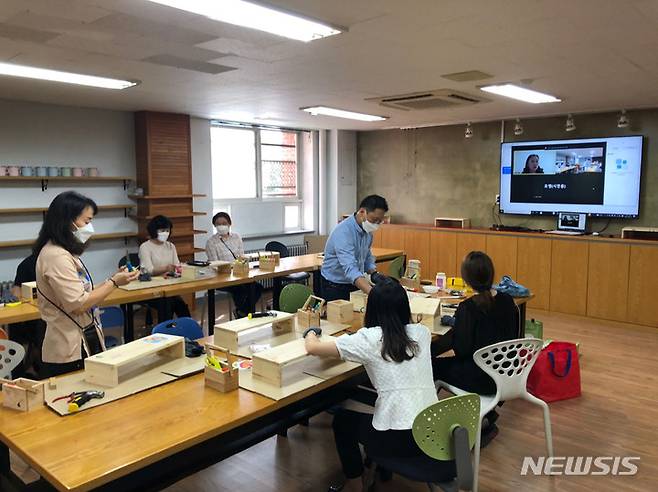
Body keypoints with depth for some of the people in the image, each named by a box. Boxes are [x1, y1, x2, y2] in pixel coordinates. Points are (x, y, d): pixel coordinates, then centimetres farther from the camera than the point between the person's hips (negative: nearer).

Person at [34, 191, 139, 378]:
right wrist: (114, 283, -14)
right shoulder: (56, 256, -18)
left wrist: (113, 279, 6)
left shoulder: (65, 253, 11)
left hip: (81, 344, 9)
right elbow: (78, 304, -22)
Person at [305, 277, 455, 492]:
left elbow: (313, 348, -3)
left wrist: (310, 335, 18)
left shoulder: (369, 338, -10)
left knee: (342, 419, 24)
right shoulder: (421, 333, 3)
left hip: (397, 438, -5)